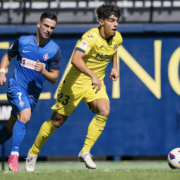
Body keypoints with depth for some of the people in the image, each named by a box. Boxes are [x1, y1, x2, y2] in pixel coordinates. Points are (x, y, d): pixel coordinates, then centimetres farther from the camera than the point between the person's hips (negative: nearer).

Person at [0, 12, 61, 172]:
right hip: (16, 86, -3)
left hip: (34, 92, 3)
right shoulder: (22, 41, -4)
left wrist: (43, 71, -20)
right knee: (25, 116, -27)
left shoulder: (55, 50, -4)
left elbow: (54, 78, 0)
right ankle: (14, 155, -22)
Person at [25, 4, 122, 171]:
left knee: (104, 111, -24)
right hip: (76, 82, -5)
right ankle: (33, 153, 26)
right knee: (57, 121, 4)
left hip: (96, 83, 5)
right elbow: (76, 59, -43)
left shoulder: (117, 38, -3)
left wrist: (114, 67, 14)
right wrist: (92, 76, -52)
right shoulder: (91, 37, -27)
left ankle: (85, 152, -13)